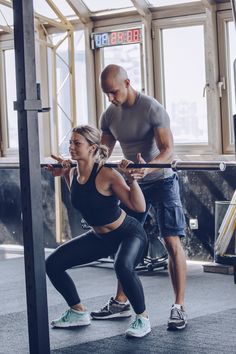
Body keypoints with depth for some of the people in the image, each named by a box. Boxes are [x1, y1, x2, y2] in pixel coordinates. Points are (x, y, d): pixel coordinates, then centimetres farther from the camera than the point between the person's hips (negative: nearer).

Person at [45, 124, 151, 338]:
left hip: (129, 234, -7)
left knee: (123, 266, -39)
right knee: (53, 264, 1)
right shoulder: (74, 173, -7)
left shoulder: (107, 175, -26)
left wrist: (131, 178, -37)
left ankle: (143, 318, -15)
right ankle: (79, 312, 19)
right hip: (100, 237, 7)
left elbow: (139, 207, -28)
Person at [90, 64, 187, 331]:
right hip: (133, 183, 7)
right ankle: (120, 303, 18)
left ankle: (179, 308, -10)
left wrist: (148, 168, -48)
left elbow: (168, 151, -29)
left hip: (161, 181, -7)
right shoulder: (110, 115, -1)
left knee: (172, 242, -13)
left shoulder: (152, 109, -21)